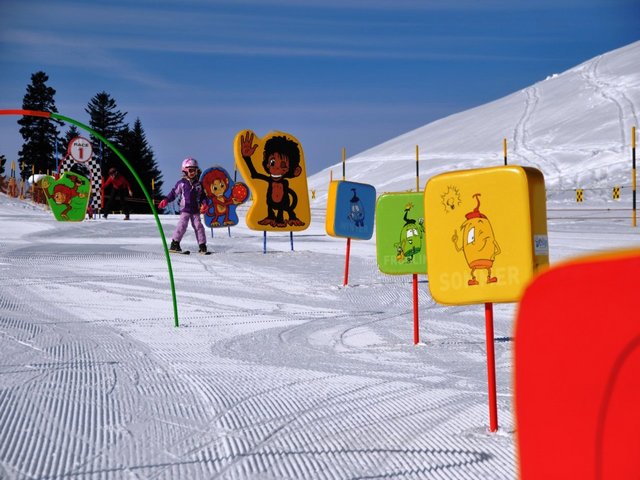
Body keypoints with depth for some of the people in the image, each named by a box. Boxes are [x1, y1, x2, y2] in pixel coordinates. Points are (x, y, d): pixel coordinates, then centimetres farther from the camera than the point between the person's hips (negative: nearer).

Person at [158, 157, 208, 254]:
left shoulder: (198, 184, 10)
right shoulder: (182, 183, 1)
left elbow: (203, 195, 15)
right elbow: (174, 192, 4)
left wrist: (204, 203, -3)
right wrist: (166, 200, -7)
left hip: (195, 210, 3)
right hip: (185, 209, -3)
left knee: (198, 226, -2)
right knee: (182, 225, -13)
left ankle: (202, 245, 2)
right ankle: (175, 243, -8)